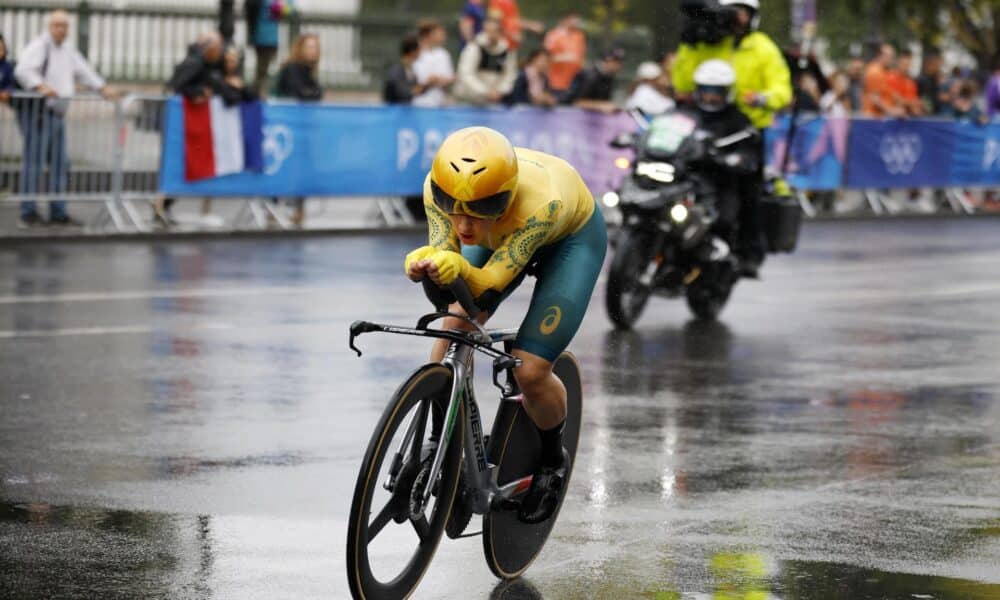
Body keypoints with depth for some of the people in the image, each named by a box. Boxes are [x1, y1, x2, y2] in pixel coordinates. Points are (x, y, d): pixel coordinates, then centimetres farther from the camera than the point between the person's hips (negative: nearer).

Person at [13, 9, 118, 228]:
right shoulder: (39, 46, -10)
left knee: (59, 164, 9)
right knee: (34, 161, -7)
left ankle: (58, 213, 14)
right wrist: (41, 86, -42)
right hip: (37, 110, -9)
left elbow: (83, 70, 26)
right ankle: (28, 213, -5)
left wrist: (103, 88, 14)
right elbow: (23, 70, -25)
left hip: (57, 113, 9)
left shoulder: (68, 50, 18)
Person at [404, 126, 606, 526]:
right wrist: (423, 264, -54)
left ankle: (552, 461, 15)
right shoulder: (438, 187, -33)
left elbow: (488, 285, -43)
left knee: (530, 372, -15)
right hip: (501, 234, 4)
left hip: (572, 235, -4)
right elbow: (445, 253, -31)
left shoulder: (539, 200, -45)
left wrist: (459, 269, -64)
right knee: (454, 326, -19)